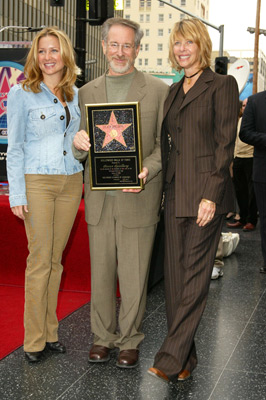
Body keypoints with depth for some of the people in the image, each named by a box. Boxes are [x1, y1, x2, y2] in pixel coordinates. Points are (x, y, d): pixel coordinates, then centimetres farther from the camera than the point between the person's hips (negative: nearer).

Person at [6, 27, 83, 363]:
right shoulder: (21, 95, -3)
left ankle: (50, 331, 20)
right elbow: (15, 148, -4)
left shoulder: (76, 95, 10)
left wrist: (85, 182, 9)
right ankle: (34, 340, 8)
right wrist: (17, 195, -10)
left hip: (71, 183, 4)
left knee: (55, 259, 9)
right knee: (40, 260, -3)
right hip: (37, 182, -4)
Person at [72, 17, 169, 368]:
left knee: (133, 276, 4)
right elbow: (80, 153, 12)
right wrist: (79, 144, -12)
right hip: (99, 199, 3)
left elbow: (165, 144, -1)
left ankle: (130, 340, 21)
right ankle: (103, 336, 27)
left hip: (138, 199, -3)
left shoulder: (158, 90, 0)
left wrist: (146, 171, -19)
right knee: (101, 273, 11)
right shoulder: (87, 92, 11)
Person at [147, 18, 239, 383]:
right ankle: (185, 359, 17)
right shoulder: (174, 91, 18)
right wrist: (163, 183, 10)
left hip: (205, 190, -7)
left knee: (195, 274, -3)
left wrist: (211, 195, -17)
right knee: (174, 273, 7)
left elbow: (225, 143, -10)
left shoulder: (222, 85, -3)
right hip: (175, 191, 7)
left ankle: (171, 358, 2)